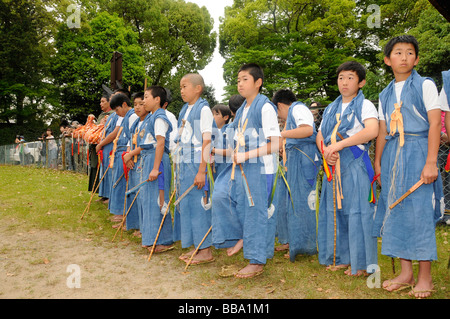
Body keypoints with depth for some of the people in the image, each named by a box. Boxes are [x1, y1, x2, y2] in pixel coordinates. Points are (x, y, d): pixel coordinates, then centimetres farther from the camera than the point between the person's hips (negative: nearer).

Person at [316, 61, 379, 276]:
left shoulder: (365, 105, -1)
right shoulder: (331, 109, 18)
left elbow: (372, 131, -19)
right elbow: (320, 136, 16)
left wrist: (338, 145, -21)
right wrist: (326, 150, -7)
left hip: (355, 164, -6)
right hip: (333, 166, 6)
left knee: (356, 211, -5)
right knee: (334, 210, 8)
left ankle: (359, 263, 5)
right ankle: (341, 258, 19)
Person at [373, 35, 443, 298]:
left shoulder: (425, 86, -1)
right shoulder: (386, 94, 15)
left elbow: (434, 124, -8)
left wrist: (431, 162, -16)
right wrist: (377, 162, 11)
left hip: (417, 151, -5)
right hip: (392, 155, 5)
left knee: (420, 211, -4)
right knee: (396, 211, 6)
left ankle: (425, 276, 9)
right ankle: (406, 273, 16)